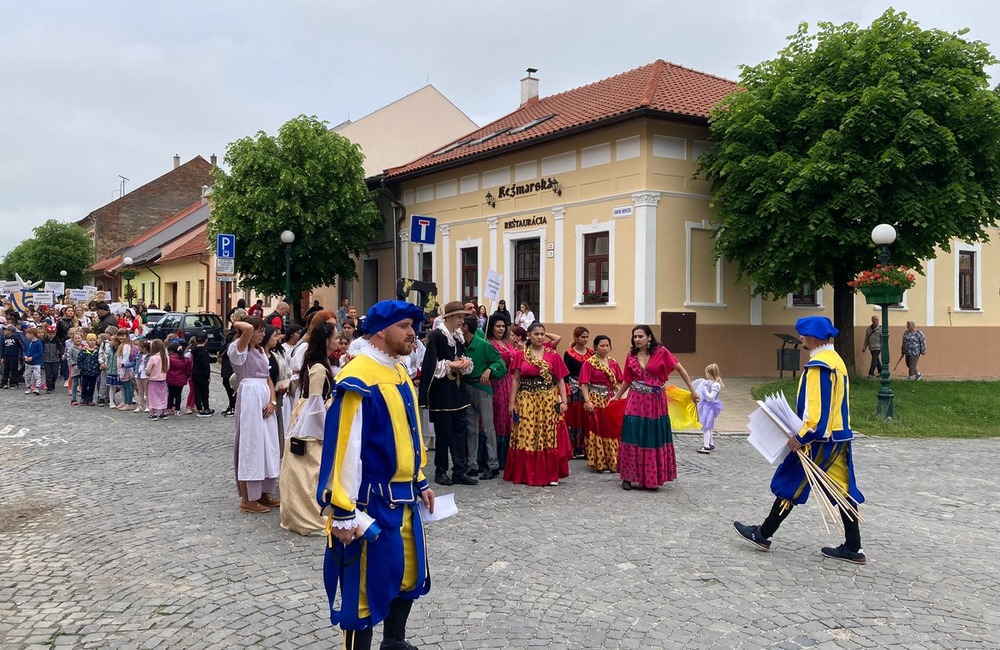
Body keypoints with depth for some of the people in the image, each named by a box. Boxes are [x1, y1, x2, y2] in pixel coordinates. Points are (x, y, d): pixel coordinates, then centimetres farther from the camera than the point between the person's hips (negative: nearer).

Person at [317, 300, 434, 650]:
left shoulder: (400, 374, 9)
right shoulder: (358, 380, -20)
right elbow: (343, 448, -22)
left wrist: (420, 482, 22)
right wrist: (343, 512, -22)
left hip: (402, 497, 9)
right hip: (371, 502, -9)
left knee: (409, 575, 21)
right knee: (366, 583, 5)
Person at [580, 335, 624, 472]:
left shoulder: (613, 363, 9)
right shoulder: (589, 363, -5)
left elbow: (618, 382, 12)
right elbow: (584, 384, -9)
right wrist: (587, 401, -16)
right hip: (596, 401, -4)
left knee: (613, 430, 7)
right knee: (598, 430, 0)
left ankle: (613, 461, 17)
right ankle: (600, 463, 8)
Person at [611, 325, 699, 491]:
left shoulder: (661, 352, -7)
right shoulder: (631, 356, 2)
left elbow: (679, 369, -4)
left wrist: (692, 390, -6)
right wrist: (616, 396, 12)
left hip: (655, 402, -1)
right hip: (636, 402, 1)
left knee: (654, 440, 8)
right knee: (633, 440, -1)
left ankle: (652, 479, 20)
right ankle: (628, 477, 9)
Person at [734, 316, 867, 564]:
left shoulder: (818, 365, -19)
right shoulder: (836, 361, 12)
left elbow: (817, 408, -25)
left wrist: (801, 437, -20)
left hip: (820, 439, -9)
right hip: (839, 436, 9)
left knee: (791, 485, 2)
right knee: (843, 489, 10)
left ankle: (763, 534, 13)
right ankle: (853, 548, 14)